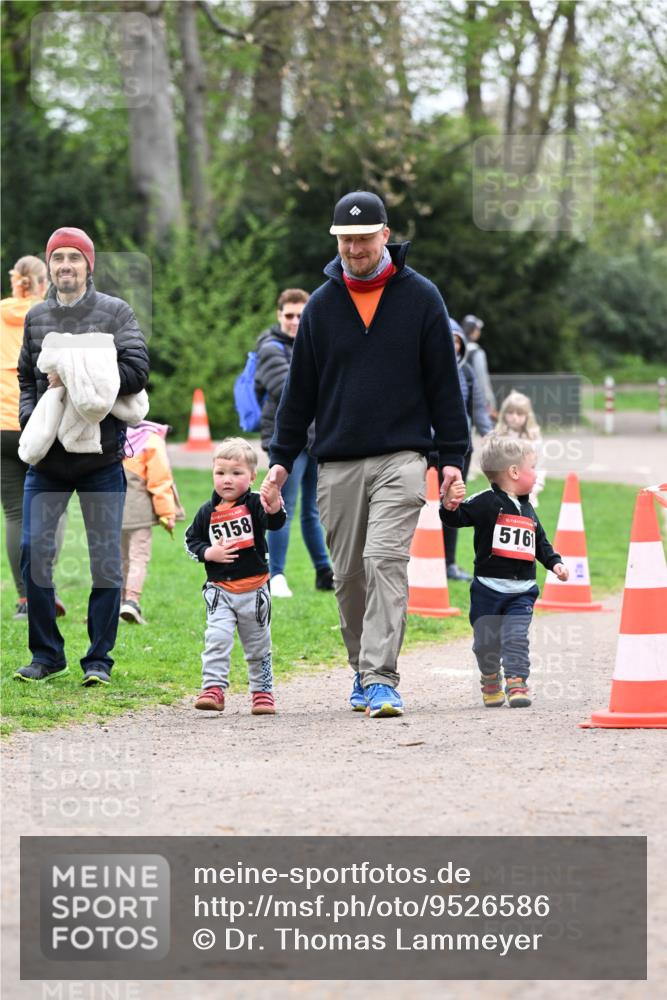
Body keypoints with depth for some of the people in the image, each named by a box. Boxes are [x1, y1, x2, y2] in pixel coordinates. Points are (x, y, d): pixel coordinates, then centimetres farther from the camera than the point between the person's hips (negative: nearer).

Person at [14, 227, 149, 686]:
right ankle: (46, 654, 10)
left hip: (102, 457, -3)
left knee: (106, 557, 1)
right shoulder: (36, 317, 11)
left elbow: (136, 370, -11)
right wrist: (30, 417, -1)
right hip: (48, 458, 3)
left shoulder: (115, 312, -1)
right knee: (35, 550, -2)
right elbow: (26, 377, 17)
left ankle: (99, 658, 10)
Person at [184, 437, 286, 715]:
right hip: (219, 588, 1)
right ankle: (213, 689, -16)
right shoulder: (208, 512, 2)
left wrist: (275, 508, -43)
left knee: (258, 645, 11)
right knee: (216, 639, -16)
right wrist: (209, 553, -10)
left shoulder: (254, 504, -5)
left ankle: (262, 691, 23)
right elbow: (191, 541, 10)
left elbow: (275, 523, -21)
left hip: (254, 587, -1)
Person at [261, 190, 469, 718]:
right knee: (349, 576, 6)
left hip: (400, 460, -3)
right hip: (337, 466, 3)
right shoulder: (322, 305, 9)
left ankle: (382, 680, -21)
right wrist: (281, 459, 10)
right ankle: (364, 673, 23)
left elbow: (444, 381, 5)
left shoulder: (420, 298, 3)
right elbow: (300, 389, 14)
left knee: (385, 562, -17)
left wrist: (453, 457, 1)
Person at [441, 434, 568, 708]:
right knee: (486, 642, 7)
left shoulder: (527, 510, 14)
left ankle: (516, 683, -12)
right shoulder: (487, 502, -8)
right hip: (488, 587, -4)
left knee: (516, 637, -11)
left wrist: (554, 562, 11)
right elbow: (457, 518, -16)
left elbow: (541, 542, 25)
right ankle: (490, 680, 30)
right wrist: (450, 505, -37)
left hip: (522, 590, 4)